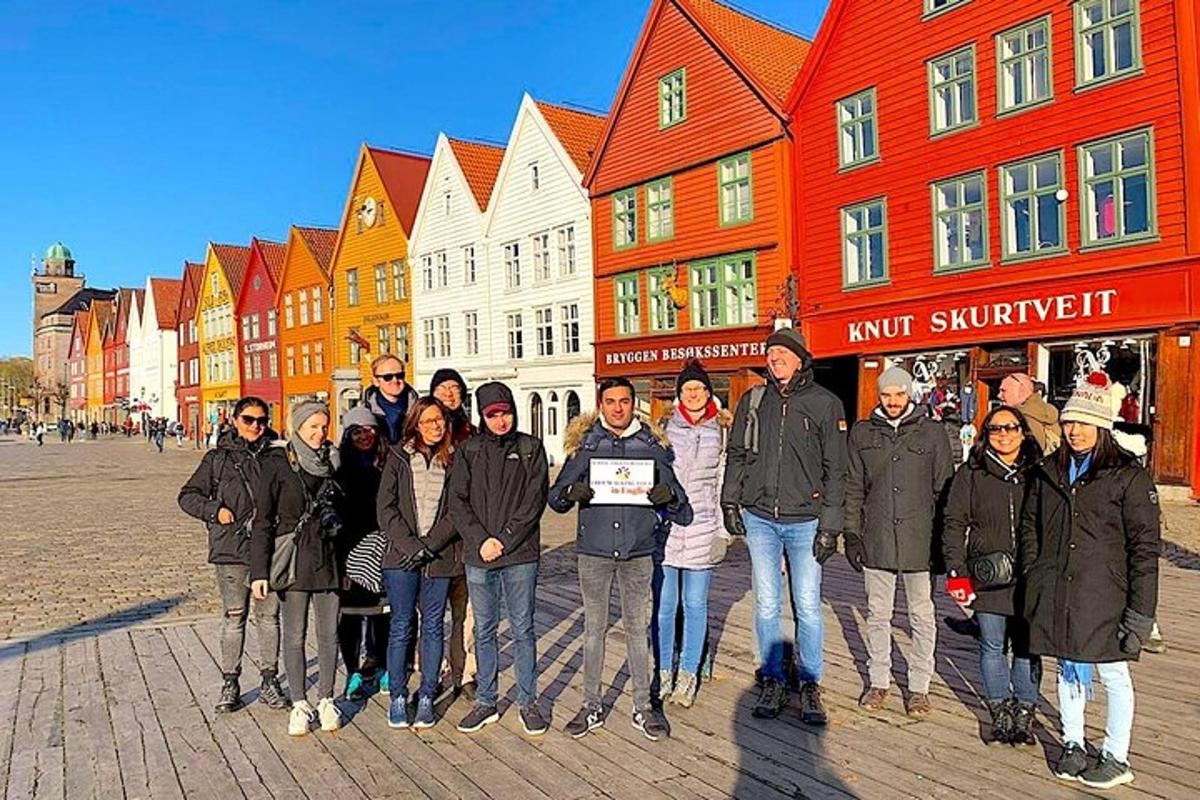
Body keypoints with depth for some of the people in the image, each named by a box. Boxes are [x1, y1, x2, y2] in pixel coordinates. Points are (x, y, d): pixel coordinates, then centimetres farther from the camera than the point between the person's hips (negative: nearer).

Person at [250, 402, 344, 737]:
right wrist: (259, 571, -10)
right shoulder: (277, 464, -4)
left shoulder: (331, 462, 8)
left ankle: (326, 700, 22)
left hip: (328, 558, 3)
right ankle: (299, 704, 18)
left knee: (329, 634, 8)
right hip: (292, 560, -3)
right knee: (294, 635, 5)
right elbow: (263, 521, -5)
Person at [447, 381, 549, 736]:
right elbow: (458, 503, 2)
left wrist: (504, 540, -12)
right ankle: (485, 701, 24)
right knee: (483, 631, 11)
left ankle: (528, 701, 18)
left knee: (523, 630, 5)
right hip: (478, 555, 2)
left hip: (520, 555, -2)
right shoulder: (468, 451, 7)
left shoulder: (531, 448, 3)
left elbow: (535, 500, -5)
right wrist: (481, 540, -12)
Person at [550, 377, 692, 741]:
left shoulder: (651, 445, 4)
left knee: (638, 629, 8)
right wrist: (571, 493, -20)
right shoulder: (584, 443, 3)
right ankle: (592, 705, 23)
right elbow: (555, 497, 2)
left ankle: (643, 705, 22)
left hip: (638, 551, 0)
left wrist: (668, 495, -17)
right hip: (594, 551, 0)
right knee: (593, 629, 9)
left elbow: (681, 509, 7)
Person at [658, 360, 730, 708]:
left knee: (695, 604, 6)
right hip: (664, 524, -1)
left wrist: (723, 530, 7)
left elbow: (724, 482, 11)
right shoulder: (664, 428, 3)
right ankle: (663, 672, 19)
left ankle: (688, 676, 19)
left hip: (702, 527, 1)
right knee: (664, 603, 4)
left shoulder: (721, 431, 8)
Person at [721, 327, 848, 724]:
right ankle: (773, 681, 22)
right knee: (767, 605, 8)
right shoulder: (752, 401, 7)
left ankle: (810, 686, 18)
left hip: (805, 521, -2)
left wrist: (830, 525, -6)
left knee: (808, 606, 2)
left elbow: (835, 469, -2)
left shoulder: (825, 404, -1)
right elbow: (735, 454, 15)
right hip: (759, 519, 3)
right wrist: (730, 501, 6)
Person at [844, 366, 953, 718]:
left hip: (920, 541, -1)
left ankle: (919, 686, 21)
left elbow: (944, 490, 3)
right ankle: (878, 682, 24)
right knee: (878, 615, 11)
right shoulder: (862, 433, 6)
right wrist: (851, 534, 4)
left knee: (922, 617, 8)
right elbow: (853, 488, 9)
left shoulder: (932, 432, 1)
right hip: (876, 542, 2)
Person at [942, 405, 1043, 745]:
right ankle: (1000, 715, 22)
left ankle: (1024, 716, 22)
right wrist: (956, 571, -5)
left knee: (1027, 648, 7)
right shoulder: (971, 473, 2)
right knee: (993, 647, 8)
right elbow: (954, 522, 2)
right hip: (987, 577, 0)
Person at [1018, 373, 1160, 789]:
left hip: (1104, 597, -4)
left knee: (1113, 675, 9)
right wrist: (1033, 576, 6)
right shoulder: (1047, 471, 8)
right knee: (1068, 670, 16)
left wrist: (1141, 611, -11)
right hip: (1056, 595, 4)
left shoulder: (1128, 475, -6)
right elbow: (1029, 526, 15)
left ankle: (1116, 758, 25)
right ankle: (1073, 745, 32)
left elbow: (1144, 546, -8)